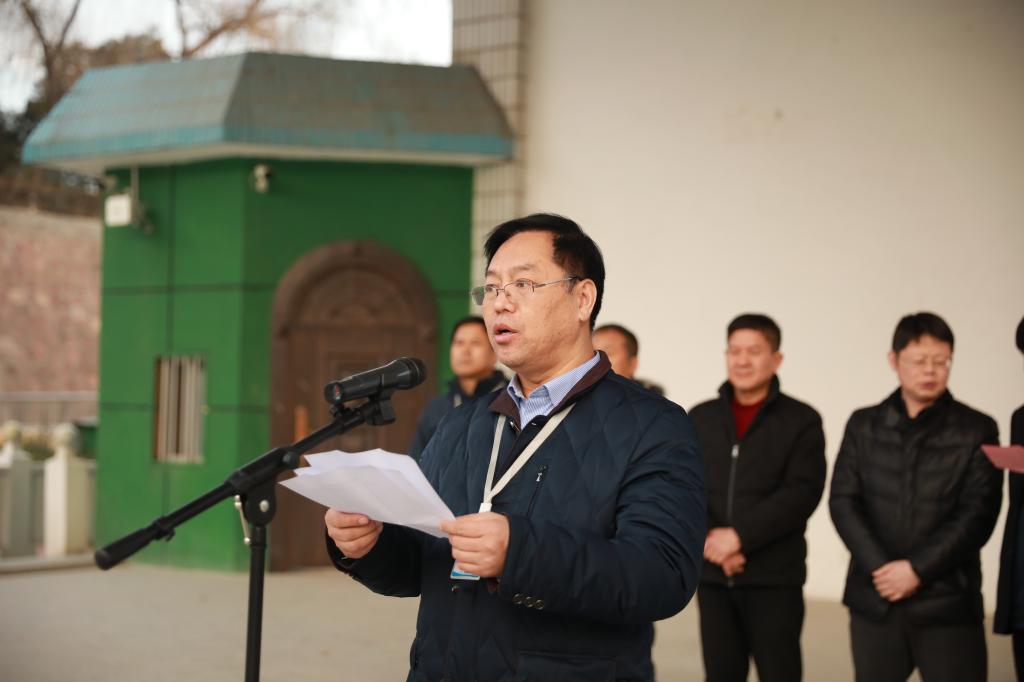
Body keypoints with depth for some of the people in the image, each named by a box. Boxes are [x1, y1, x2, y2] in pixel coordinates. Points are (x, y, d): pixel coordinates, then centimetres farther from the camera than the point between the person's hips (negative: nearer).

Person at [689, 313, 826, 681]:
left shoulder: (800, 420, 0)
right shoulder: (700, 419, 11)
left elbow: (802, 492, -11)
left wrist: (739, 536, -17)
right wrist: (708, 539, -14)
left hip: (774, 580, -3)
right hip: (713, 577, 3)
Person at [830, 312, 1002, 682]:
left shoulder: (976, 430, 1)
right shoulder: (864, 425, 8)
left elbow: (977, 515, -7)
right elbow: (843, 501, 1)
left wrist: (917, 569, -14)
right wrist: (879, 567, -12)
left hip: (948, 602, -2)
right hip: (874, 599, 3)